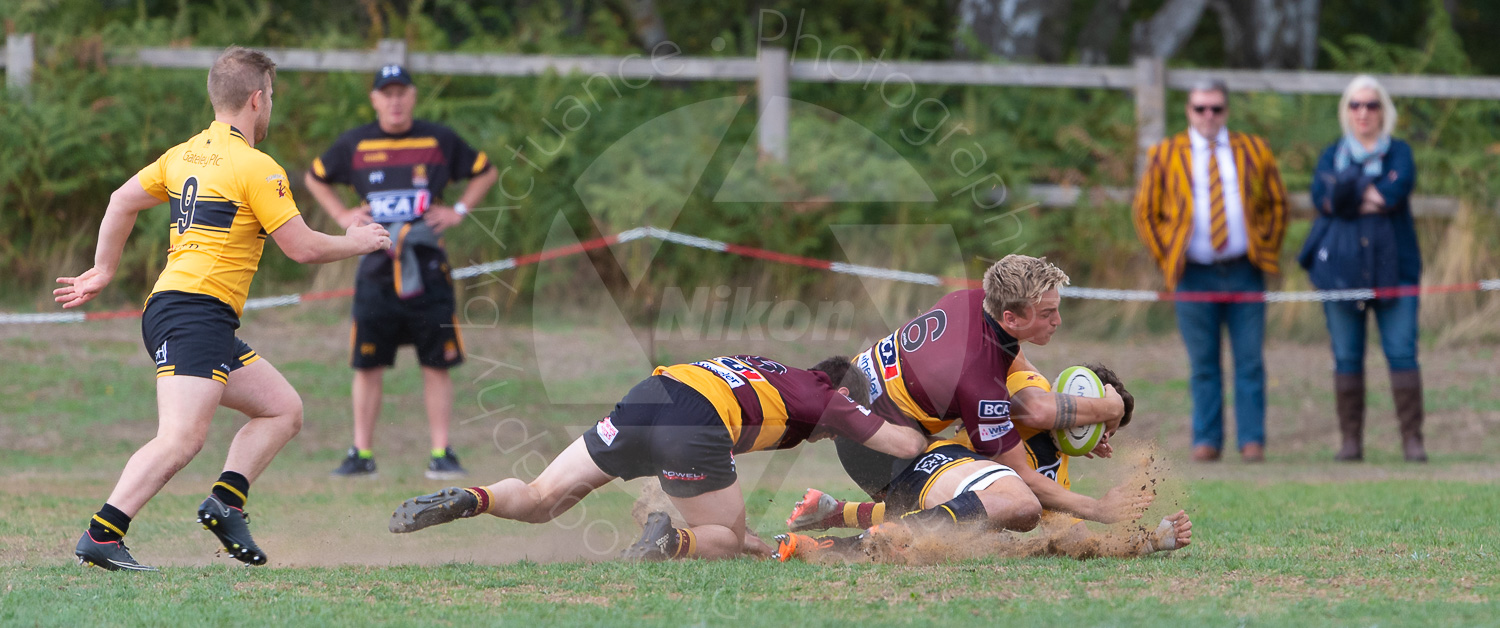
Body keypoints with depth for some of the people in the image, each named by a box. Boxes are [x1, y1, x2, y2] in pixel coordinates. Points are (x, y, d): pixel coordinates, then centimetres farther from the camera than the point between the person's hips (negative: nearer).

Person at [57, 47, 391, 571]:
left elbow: (122, 202, 23)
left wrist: (103, 271, 33)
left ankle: (225, 502, 1)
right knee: (181, 439, -21)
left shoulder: (185, 155, 15)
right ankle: (100, 538, -28)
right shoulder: (256, 168, -10)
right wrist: (357, 243, 10)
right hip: (196, 314, -10)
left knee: (283, 409, 14)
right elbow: (303, 248, -8)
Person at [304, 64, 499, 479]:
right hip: (376, 266, 1)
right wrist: (342, 215, 10)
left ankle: (442, 454, 3)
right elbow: (315, 178, 22)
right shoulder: (354, 144, 6)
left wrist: (459, 210, 6)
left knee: (437, 364, -1)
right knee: (368, 365, 0)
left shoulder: (440, 140, 4)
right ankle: (362, 453, 7)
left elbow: (485, 172, 18)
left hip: (427, 263, -1)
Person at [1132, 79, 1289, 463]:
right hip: (1195, 275, -1)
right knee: (1203, 365, 1)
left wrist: (1267, 249, 5)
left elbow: (1277, 204, 17)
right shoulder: (1165, 156, 7)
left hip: (1244, 272, 1)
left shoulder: (1254, 152, 10)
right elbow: (1145, 212, 11)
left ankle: (1252, 440, 1)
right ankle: (1206, 441, 5)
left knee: (1249, 361, -2)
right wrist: (1167, 258, 2)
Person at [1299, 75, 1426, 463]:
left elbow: (1398, 189, -11)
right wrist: (1374, 196, -9)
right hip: (1341, 266, 1)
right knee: (1346, 358, 1)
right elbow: (1322, 197, -6)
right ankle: (1350, 440, 5)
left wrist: (1348, 192, -7)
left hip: (1392, 266, -1)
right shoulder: (1332, 156, 14)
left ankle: (1412, 438, -7)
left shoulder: (1399, 153, 11)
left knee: (1402, 353, -9)